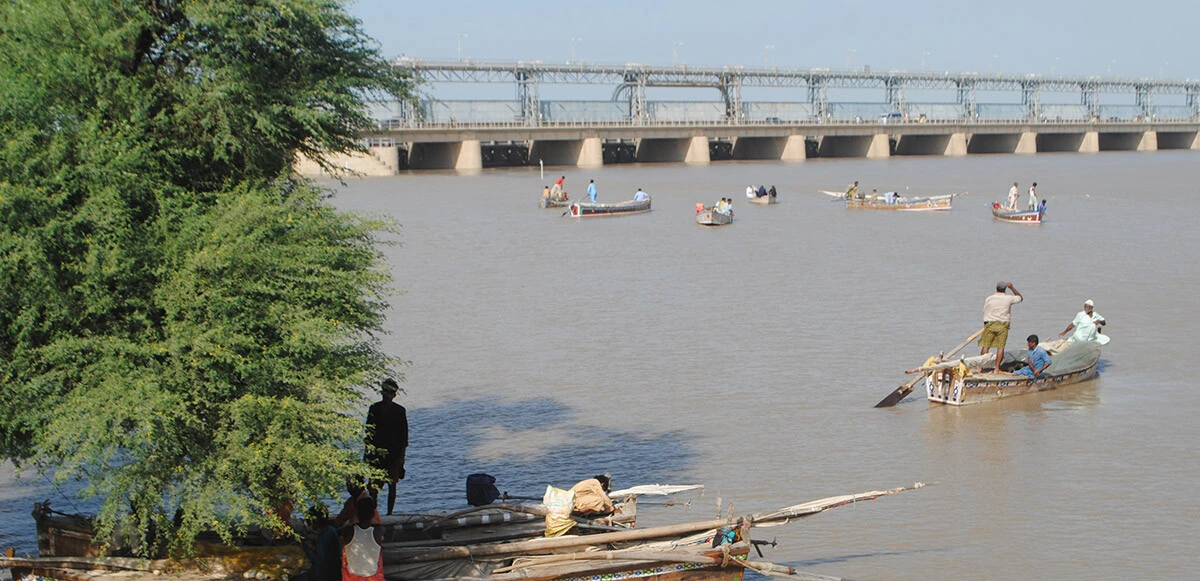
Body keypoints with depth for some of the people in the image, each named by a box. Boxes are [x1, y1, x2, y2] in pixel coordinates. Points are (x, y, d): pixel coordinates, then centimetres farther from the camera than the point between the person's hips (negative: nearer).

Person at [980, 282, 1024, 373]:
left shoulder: (988, 299, 1)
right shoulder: (1009, 299, -2)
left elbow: (985, 313, 6)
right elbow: (1020, 297, 17)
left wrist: (985, 327, 15)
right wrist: (1012, 287, 17)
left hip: (990, 324, 1)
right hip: (1003, 325, -1)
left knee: (985, 346, 4)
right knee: (1000, 347, 3)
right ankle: (997, 368, 1)